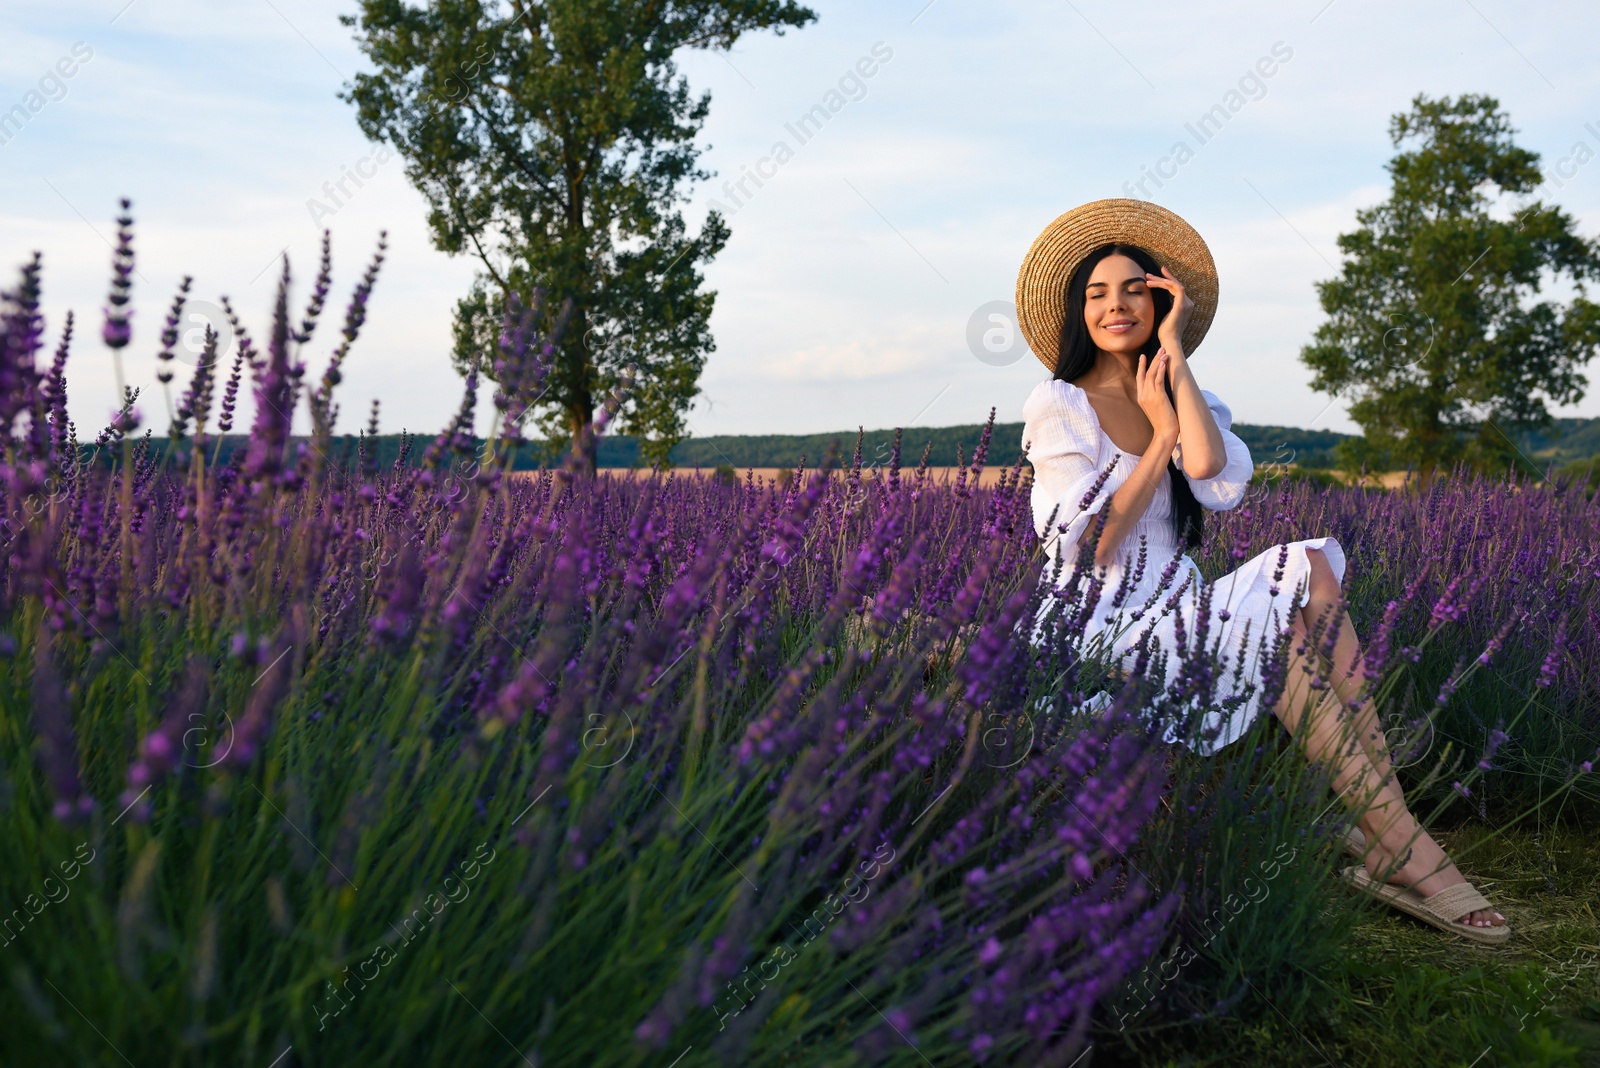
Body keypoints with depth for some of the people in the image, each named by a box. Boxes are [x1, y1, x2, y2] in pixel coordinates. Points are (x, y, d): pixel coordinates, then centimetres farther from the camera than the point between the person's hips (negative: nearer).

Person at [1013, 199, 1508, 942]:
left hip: (1176, 617, 6)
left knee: (1314, 571, -21)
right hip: (1103, 629, -6)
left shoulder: (1191, 400, 14)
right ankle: (1401, 848, -19)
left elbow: (1220, 484, -12)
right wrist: (1160, 436, -6)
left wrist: (1174, 355, -8)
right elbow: (1087, 548, -13)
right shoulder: (1059, 405, -2)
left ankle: (1385, 832, -23)